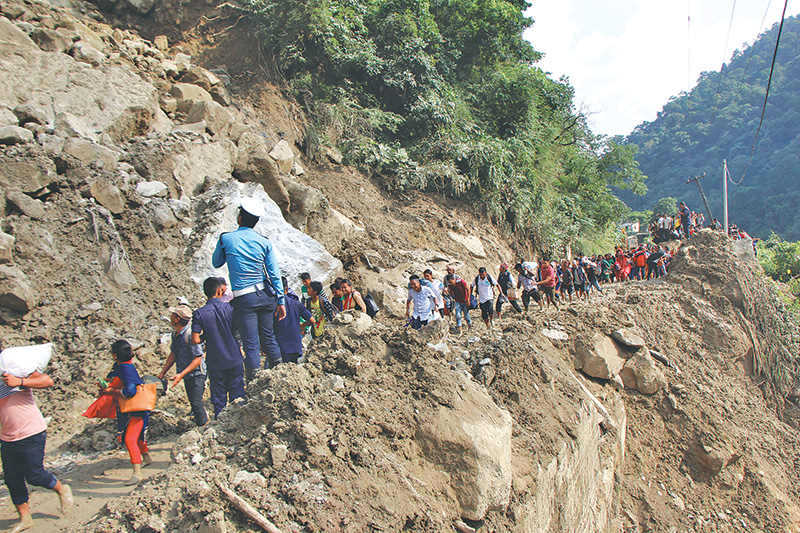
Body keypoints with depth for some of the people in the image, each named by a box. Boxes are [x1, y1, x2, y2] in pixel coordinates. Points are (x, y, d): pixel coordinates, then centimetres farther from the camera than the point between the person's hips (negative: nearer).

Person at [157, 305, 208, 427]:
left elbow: (198, 359, -23)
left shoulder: (190, 334, -25)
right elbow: (173, 354, 15)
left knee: (196, 403, -11)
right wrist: (162, 373, 11)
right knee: (193, 402, 18)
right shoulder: (175, 333, 3)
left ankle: (203, 426, 5)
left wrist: (181, 374, -27)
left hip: (196, 373, -8)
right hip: (187, 375, 8)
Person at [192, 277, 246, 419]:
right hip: (235, 360, 0)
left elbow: (195, 340, -11)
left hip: (215, 364, 0)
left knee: (218, 401, 9)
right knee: (237, 398, 10)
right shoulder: (230, 308, -6)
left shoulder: (199, 314, -7)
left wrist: (206, 336, 7)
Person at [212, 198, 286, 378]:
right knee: (268, 337, 17)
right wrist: (281, 301, 5)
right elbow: (275, 274, 1)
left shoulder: (226, 239, -3)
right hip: (265, 295, 3)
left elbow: (216, 263, 15)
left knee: (251, 343, 0)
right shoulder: (264, 242, 1)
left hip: (243, 299, -3)